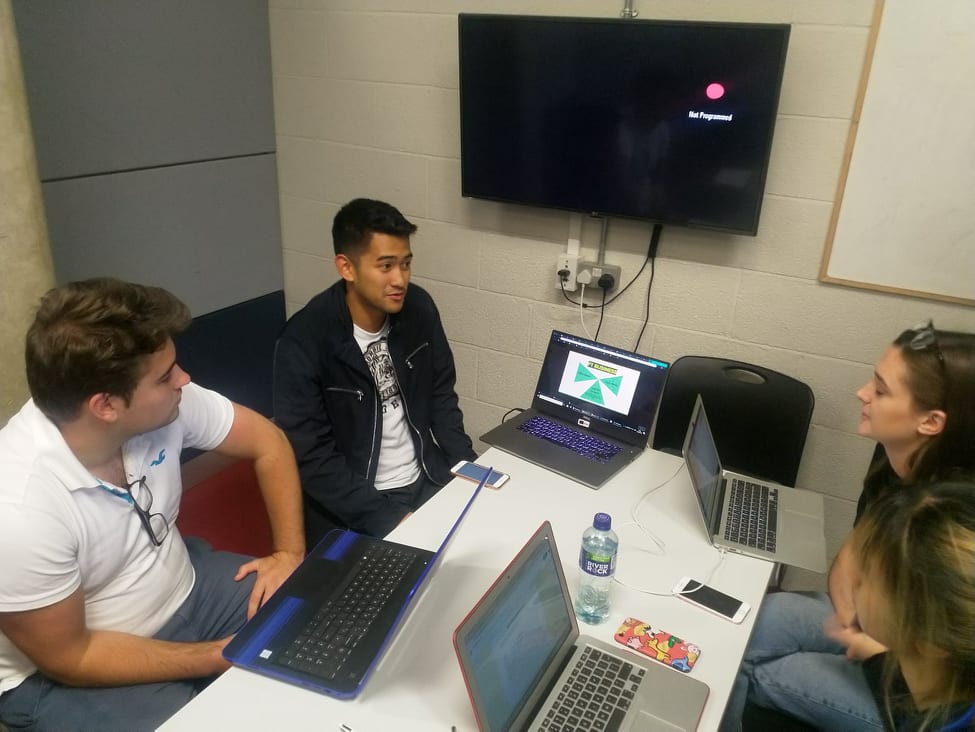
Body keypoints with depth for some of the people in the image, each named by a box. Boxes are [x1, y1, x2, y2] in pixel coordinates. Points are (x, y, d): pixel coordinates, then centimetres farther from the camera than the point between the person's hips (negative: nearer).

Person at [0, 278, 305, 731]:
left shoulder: (163, 404, -19)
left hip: (184, 588, 6)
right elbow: (68, 657, -22)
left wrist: (289, 552, -11)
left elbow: (267, 442, -4)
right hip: (65, 676, -5)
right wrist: (221, 656, -19)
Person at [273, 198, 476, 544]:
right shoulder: (304, 342, -19)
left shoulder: (418, 308, -4)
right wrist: (388, 520, -22)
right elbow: (310, 457, -17)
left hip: (427, 481, 5)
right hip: (352, 509, -4)